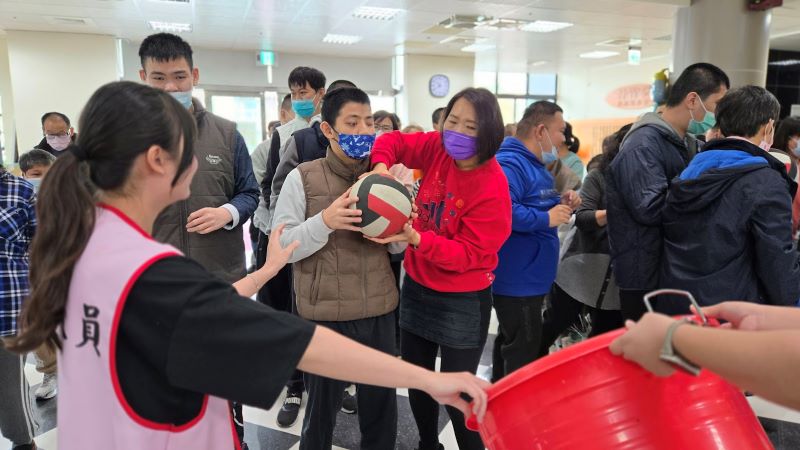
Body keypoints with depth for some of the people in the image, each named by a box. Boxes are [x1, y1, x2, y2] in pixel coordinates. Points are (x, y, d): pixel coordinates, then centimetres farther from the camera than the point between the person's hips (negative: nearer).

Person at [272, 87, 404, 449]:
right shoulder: (302, 178, -7)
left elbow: (399, 247, 10)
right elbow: (282, 246, -11)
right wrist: (325, 221, -26)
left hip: (379, 312, 4)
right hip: (325, 315, -3)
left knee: (381, 404, 16)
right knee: (322, 407, 13)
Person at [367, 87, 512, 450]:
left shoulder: (492, 189, -23)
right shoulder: (440, 148, -7)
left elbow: (468, 254, -24)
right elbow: (393, 141, 5)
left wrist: (416, 239, -38)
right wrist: (381, 166, -17)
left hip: (462, 301, -6)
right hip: (417, 287, 7)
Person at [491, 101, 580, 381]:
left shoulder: (533, 164, 16)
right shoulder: (509, 164, -20)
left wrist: (561, 205, 8)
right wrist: (547, 219, -26)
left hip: (524, 277, 11)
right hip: (518, 279, -11)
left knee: (510, 343, 21)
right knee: (523, 351, -2)